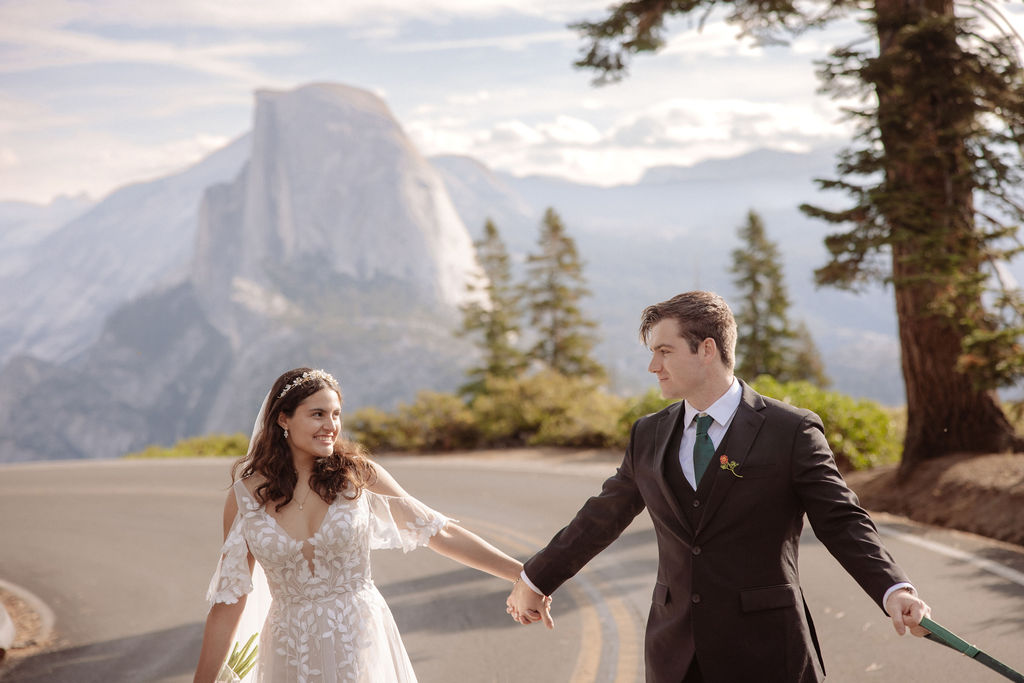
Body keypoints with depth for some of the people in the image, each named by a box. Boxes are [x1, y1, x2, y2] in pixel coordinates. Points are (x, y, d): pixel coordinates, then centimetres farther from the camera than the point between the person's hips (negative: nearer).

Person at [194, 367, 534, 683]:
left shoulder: (358, 475, -5)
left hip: (362, 643, 0)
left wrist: (523, 573, -6)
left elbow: (441, 532, -2)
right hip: (293, 652, 0)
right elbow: (228, 601, 0)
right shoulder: (244, 498, -5)